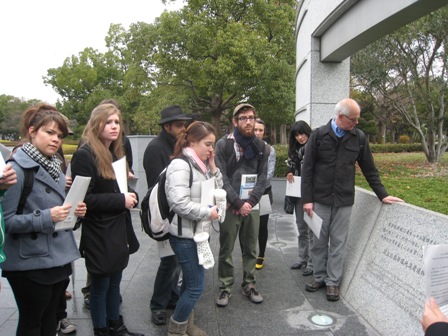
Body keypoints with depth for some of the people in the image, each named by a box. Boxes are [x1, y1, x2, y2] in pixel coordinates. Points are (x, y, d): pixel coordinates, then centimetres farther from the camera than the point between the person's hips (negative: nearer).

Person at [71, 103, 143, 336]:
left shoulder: (115, 153, 12)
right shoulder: (84, 155, -15)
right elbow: (83, 199, -20)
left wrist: (130, 195, 1)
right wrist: (120, 200, -20)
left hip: (118, 231, 8)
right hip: (98, 234, -8)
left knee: (115, 282, 18)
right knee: (100, 285, 7)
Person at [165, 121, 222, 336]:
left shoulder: (201, 165, 9)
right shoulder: (180, 165, -18)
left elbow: (217, 192, 13)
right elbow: (179, 203, -27)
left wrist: (212, 168, 1)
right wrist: (208, 213, -17)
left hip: (199, 233, 9)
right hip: (185, 236, -9)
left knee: (190, 284, 18)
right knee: (196, 287, -1)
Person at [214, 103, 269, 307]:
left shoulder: (261, 146, 6)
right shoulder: (223, 144, -5)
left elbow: (262, 177, 3)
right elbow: (222, 178, -9)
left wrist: (250, 202, -9)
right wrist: (238, 203, -13)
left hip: (252, 205, 3)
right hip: (230, 205, -3)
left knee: (251, 249, 12)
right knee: (226, 250, 5)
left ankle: (249, 285, 26)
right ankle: (225, 287, 19)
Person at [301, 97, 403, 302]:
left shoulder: (359, 138, 2)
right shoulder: (319, 135, -4)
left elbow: (369, 169, 10)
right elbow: (307, 169, -3)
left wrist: (382, 195, 7)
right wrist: (307, 199, -7)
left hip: (344, 201, 1)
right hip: (320, 199, -1)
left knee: (338, 243, 7)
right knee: (319, 241, 8)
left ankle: (333, 281, 20)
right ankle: (320, 277, 25)